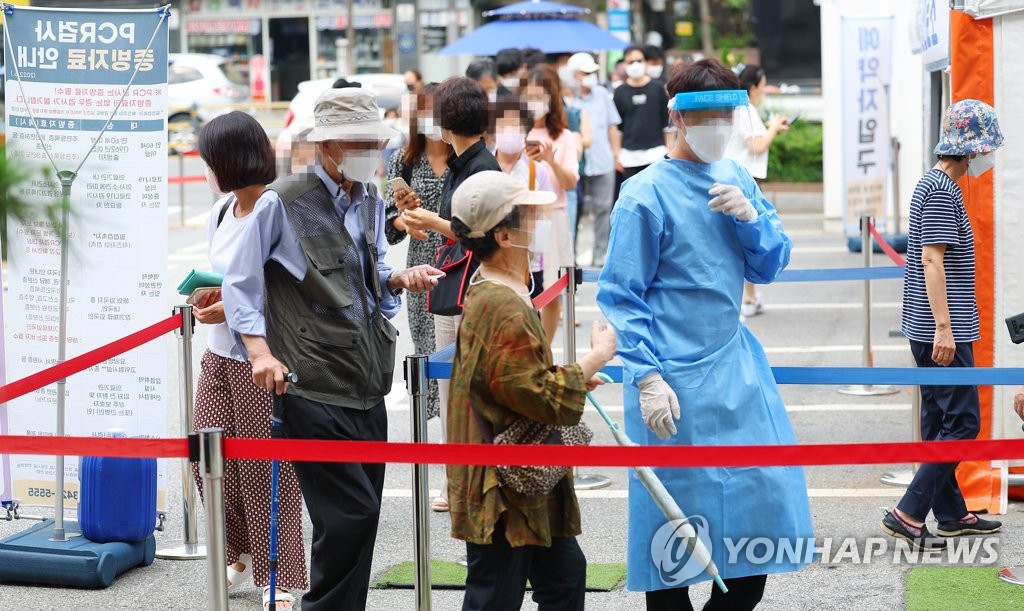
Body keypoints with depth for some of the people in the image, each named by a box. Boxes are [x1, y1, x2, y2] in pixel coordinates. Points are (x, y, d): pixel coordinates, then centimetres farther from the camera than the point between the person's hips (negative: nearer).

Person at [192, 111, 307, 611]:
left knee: (266, 472, -2)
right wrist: (209, 297, -2)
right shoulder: (221, 212, 9)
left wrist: (232, 308, -19)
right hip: (219, 355, 8)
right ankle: (243, 552, 29)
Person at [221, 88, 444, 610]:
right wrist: (259, 349, -15)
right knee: (349, 516, -12)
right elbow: (240, 283, -3)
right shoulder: (281, 204, -7)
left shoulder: (370, 202, 14)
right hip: (313, 388, -7)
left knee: (359, 518, 9)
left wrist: (401, 279, 3)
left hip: (367, 387, 7)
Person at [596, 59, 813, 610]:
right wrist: (647, 378, -19)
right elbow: (621, 296, -11)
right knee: (676, 512, 1)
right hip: (677, 380, -6)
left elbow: (770, 266, 12)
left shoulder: (735, 180, 8)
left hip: (736, 365, 6)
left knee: (763, 500, 7)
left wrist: (751, 217, -7)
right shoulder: (646, 194, -11)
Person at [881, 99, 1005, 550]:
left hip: (930, 329, 10)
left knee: (940, 422, 14)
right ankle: (908, 513, -11)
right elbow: (932, 259, -20)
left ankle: (951, 514, 21)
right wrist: (944, 328, -22)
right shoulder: (941, 191, -15)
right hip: (941, 332, -10)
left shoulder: (936, 186, 16)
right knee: (962, 423, -9)